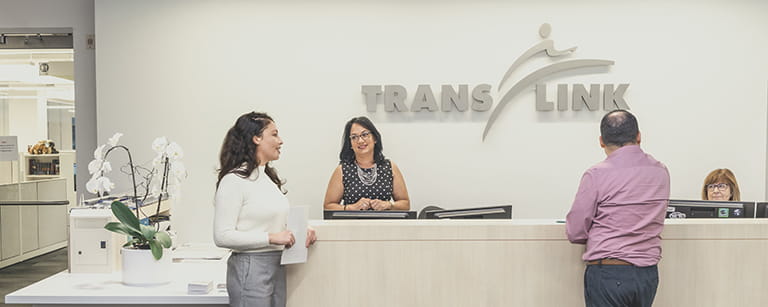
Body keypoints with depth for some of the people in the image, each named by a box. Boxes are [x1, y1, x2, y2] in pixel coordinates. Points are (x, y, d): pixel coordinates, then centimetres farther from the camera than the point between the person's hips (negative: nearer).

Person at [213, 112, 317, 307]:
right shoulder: (234, 180, -13)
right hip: (250, 268, -8)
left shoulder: (269, 177, 13)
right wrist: (271, 238, -20)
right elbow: (222, 236, -18)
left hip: (277, 266, 8)